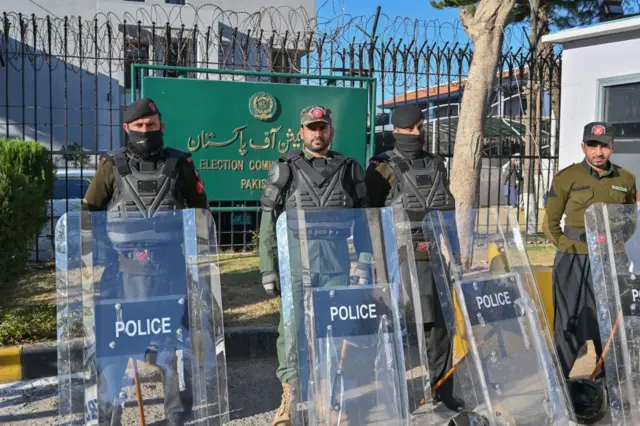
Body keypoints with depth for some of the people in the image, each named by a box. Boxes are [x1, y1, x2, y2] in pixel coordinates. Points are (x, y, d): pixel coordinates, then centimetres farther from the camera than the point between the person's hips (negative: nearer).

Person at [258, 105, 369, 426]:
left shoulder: (349, 168, 9)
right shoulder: (285, 169, 4)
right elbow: (268, 223, 2)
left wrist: (364, 263, 6)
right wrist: (268, 269, -2)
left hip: (337, 262, 2)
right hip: (296, 260, -1)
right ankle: (290, 397, 13)